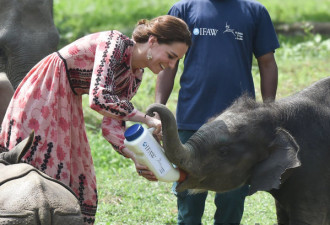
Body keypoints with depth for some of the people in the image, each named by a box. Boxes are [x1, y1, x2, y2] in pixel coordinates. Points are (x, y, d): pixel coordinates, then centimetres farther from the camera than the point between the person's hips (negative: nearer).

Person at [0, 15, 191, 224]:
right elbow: (99, 98, -35)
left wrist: (135, 157, -15)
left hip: (68, 108, 9)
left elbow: (112, 125, 1)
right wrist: (146, 120, -31)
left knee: (80, 183, 6)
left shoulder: (135, 76, 4)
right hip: (41, 98, -9)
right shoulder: (116, 43, -22)